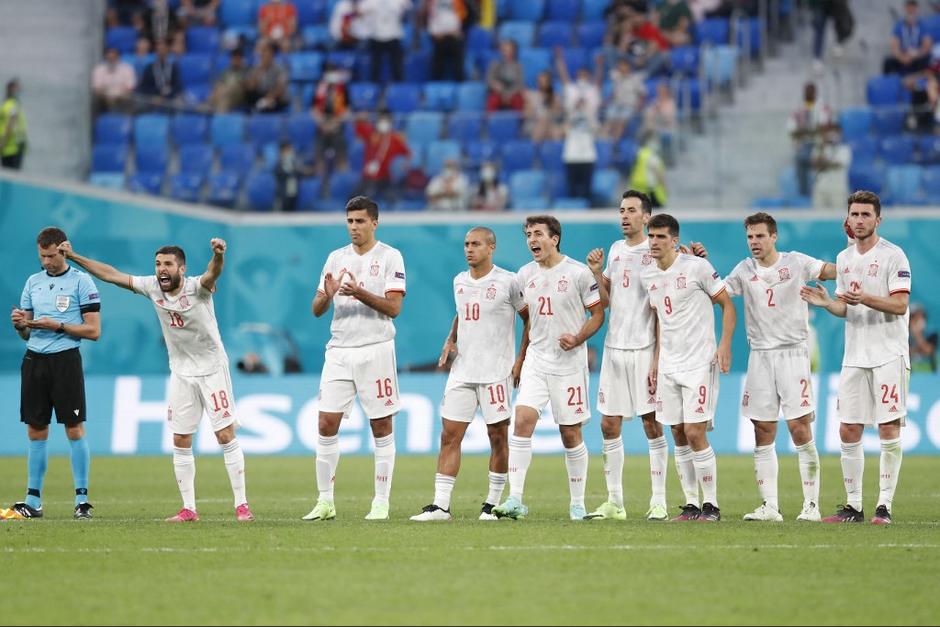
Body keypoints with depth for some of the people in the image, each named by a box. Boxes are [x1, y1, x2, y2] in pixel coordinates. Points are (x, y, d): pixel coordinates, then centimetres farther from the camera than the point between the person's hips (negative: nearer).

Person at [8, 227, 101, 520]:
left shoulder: (81, 281, -2)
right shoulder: (33, 282, 14)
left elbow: (94, 330, -6)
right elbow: (26, 334, 17)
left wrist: (58, 326, -16)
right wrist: (19, 324, -5)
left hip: (65, 360, -5)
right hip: (34, 360, 5)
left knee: (74, 429, -5)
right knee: (36, 431, 5)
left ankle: (82, 499, 0)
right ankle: (33, 501, 8)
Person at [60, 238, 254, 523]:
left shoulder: (196, 287, -20)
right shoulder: (152, 288, -5)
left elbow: (212, 274, -43)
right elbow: (112, 275, 2)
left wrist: (218, 255, -66)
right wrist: (74, 257, 2)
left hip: (212, 369, -5)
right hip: (181, 374, 5)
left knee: (226, 436, -6)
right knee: (180, 442, 4)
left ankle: (241, 505, -1)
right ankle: (188, 509, 10)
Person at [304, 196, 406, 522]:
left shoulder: (390, 257, -1)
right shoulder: (336, 258, 12)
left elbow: (394, 307, -9)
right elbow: (317, 309, 9)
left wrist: (360, 293, -21)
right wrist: (327, 295, -12)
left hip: (375, 351, -4)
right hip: (339, 351, 4)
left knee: (381, 426, 0)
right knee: (327, 424, -2)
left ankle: (381, 502, 5)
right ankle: (325, 501, 3)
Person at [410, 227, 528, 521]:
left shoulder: (507, 282, -6)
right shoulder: (459, 281, 11)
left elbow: (529, 318, 1)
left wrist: (521, 359, -4)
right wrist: (450, 340, 10)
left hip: (497, 372, -5)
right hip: (462, 371, 5)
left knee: (498, 436, 0)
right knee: (449, 436, -2)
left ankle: (493, 503, 9)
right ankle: (440, 505, -3)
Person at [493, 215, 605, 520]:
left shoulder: (578, 273, -7)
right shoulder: (525, 274, 8)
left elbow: (598, 313, -3)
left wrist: (578, 339, -18)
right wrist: (520, 356, 19)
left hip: (569, 363, -4)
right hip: (536, 359, 4)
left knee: (570, 432, 1)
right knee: (522, 420, -13)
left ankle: (578, 504, 14)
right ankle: (515, 500, -16)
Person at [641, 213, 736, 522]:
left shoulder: (696, 267, -9)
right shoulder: (648, 276, 9)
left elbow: (727, 305, -4)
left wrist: (724, 345, -15)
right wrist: (656, 364, 19)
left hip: (699, 363, -6)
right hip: (668, 366, 6)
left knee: (695, 434, -12)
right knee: (679, 436, 6)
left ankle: (711, 505, -3)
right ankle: (691, 505, 11)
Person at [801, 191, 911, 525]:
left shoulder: (893, 256, -6)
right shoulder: (844, 259, 14)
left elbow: (900, 305, -14)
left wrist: (865, 299, -27)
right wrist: (827, 303, 0)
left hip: (889, 355, -6)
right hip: (855, 356, 6)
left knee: (889, 429, -7)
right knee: (848, 431, 4)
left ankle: (884, 505, -2)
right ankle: (853, 506, 11)